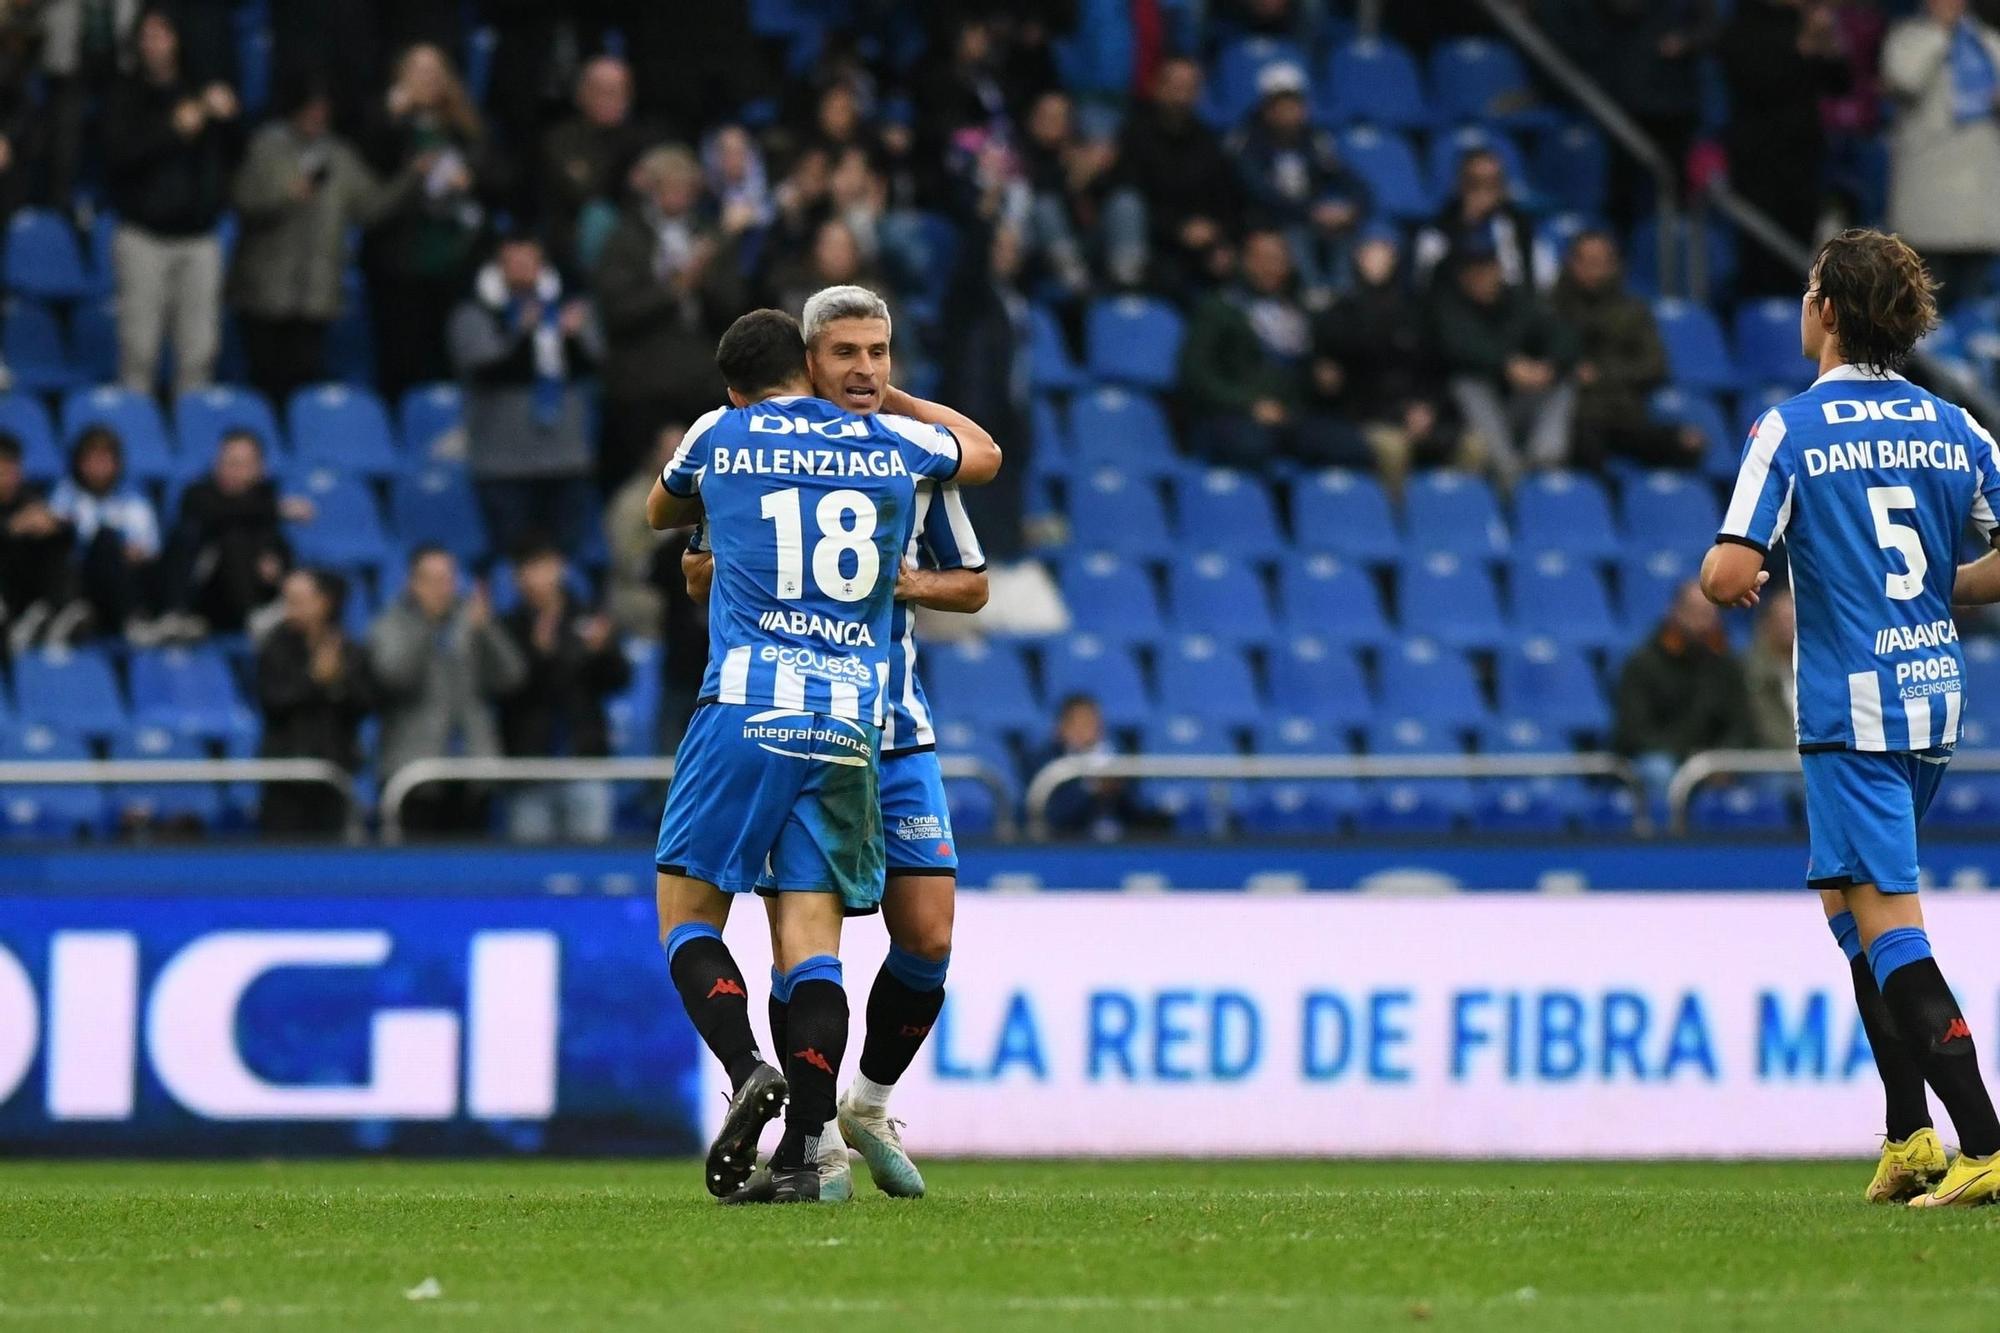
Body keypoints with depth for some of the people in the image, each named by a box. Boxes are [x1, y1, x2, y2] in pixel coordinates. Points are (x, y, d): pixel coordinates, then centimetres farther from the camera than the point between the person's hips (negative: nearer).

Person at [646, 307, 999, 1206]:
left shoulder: (719, 436, 8)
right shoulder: (890, 442, 13)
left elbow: (659, 513, 31)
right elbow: (985, 454, 37)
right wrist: (890, 400, 49)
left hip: (744, 712, -2)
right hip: (851, 726, 2)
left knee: (687, 912, 6)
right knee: (811, 936, 1)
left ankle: (748, 1072, -19)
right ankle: (802, 1151, -11)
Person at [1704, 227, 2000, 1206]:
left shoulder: (1791, 430, -9)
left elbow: (1729, 580, -15)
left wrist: (1719, 568, 8)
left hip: (1853, 711, -7)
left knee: (1887, 930, -8)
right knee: (1846, 899, 21)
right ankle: (1910, 1141, 16)